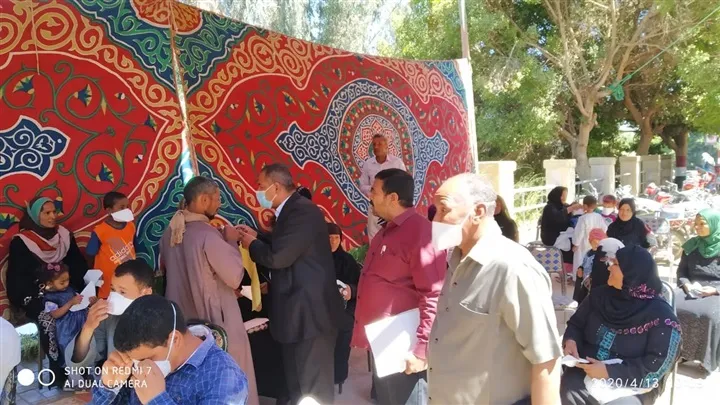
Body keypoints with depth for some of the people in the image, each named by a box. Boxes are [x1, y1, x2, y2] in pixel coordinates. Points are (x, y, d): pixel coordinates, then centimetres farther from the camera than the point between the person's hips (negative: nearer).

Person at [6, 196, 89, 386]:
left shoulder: (65, 235, 7)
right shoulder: (21, 242, -5)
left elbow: (78, 265, 8)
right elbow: (17, 276, -8)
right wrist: (37, 297, -20)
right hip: (34, 295, -3)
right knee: (47, 319, -31)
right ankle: (58, 370, -17)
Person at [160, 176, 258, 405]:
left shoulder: (170, 232, 1)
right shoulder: (207, 234, -24)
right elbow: (235, 276, -19)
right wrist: (232, 242, -7)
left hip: (181, 315, 8)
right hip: (214, 316, -8)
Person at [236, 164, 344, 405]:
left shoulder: (302, 211, -21)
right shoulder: (294, 210, 11)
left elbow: (278, 257, -26)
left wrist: (251, 244, -9)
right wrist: (256, 236, 11)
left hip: (310, 311, -10)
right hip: (300, 309, 10)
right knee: (298, 382, 23)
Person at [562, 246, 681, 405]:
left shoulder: (660, 315, -10)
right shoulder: (599, 295, 4)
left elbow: (657, 366, -14)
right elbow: (576, 324, 14)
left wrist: (610, 372, -21)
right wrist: (570, 340, -9)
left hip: (634, 385, -2)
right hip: (586, 373, 3)